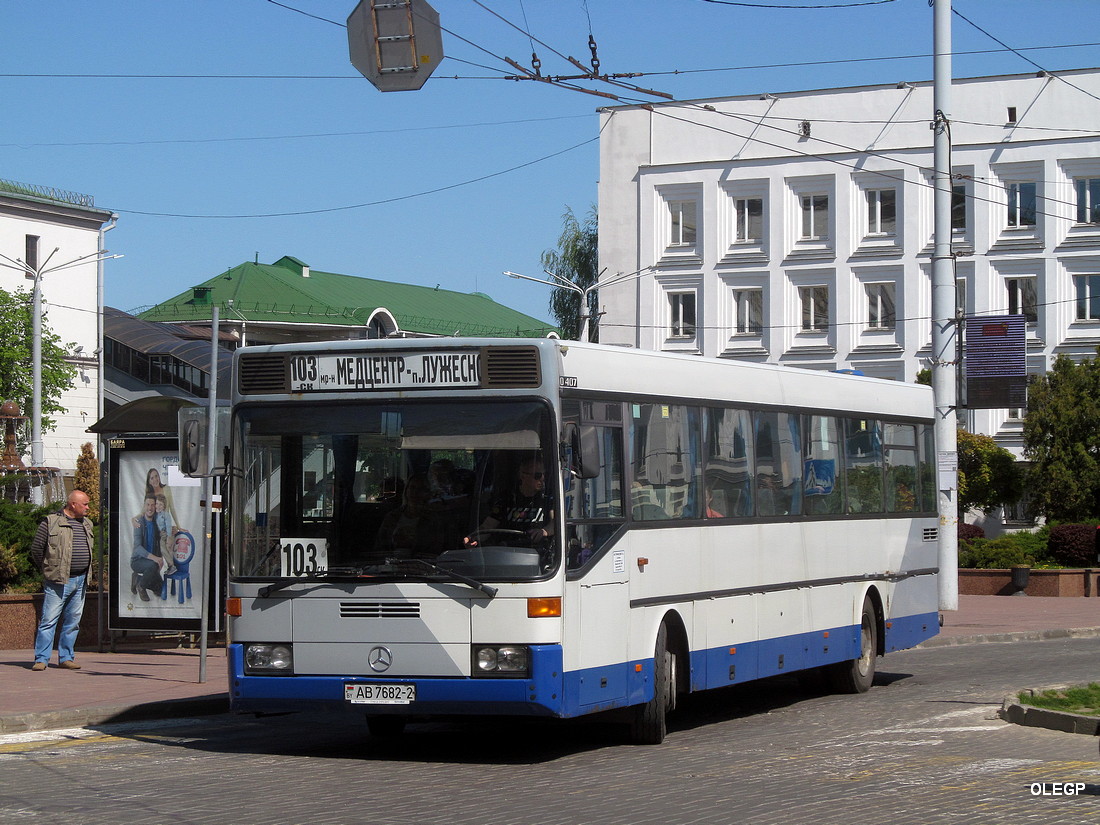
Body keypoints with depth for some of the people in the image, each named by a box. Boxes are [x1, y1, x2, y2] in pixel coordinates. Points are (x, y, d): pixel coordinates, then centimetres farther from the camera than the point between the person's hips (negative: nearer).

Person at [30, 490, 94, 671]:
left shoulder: (86, 524, 15)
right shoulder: (51, 522, -5)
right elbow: (36, 548, -2)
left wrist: (84, 572, 15)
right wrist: (48, 569, 3)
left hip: (80, 581, 6)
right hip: (58, 581, -6)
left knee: (73, 622, 8)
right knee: (49, 620, -7)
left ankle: (66, 658, 15)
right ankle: (41, 659, -5)